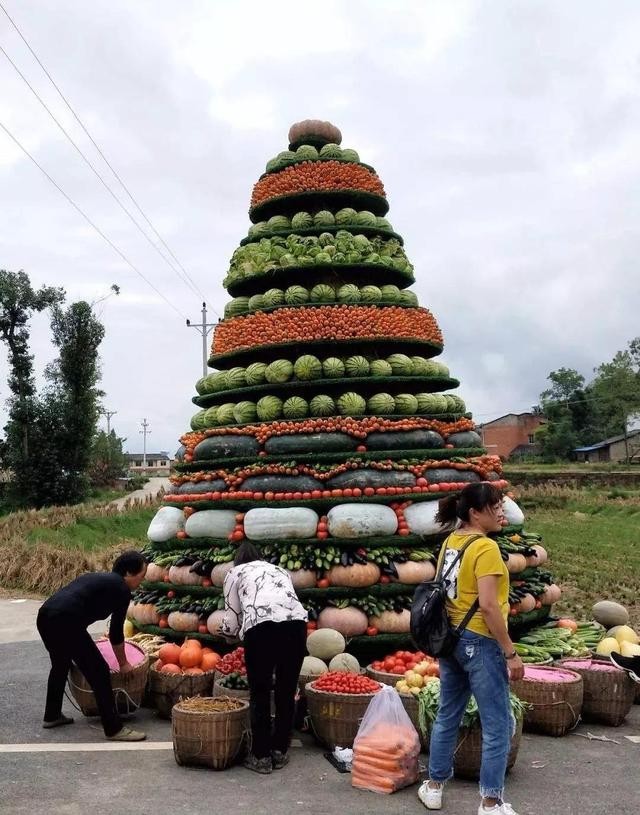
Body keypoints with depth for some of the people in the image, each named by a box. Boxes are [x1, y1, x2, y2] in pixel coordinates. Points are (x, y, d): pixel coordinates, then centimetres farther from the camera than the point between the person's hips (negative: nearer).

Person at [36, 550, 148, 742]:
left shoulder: (99, 578, 27)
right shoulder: (121, 589, 3)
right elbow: (116, 632, 6)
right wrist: (123, 663, 20)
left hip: (44, 615, 9)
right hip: (65, 622, -9)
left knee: (60, 665, 31)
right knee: (99, 671, 2)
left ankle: (52, 716, 45)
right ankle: (114, 729, 6)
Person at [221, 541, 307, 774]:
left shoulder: (235, 573, 25)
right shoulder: (280, 569, 36)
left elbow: (232, 621, 19)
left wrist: (227, 630, 41)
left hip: (260, 626, -3)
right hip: (296, 621, 3)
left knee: (260, 693, 10)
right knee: (286, 691, 16)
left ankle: (261, 756, 16)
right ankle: (280, 751, 24)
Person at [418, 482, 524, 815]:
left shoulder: (450, 543, 6)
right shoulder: (486, 548, -19)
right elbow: (488, 605, -23)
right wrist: (510, 652, -17)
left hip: (450, 637, 8)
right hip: (479, 642, -8)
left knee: (447, 714, 19)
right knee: (498, 725, 5)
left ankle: (434, 787, 31)